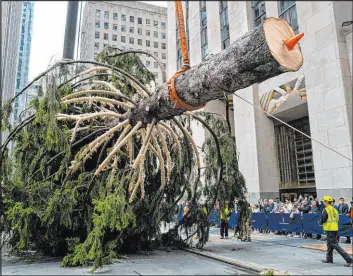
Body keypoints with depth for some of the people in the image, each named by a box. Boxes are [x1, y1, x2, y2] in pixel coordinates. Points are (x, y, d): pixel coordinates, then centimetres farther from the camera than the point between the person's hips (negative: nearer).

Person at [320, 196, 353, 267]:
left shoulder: (326, 210, -13)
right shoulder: (334, 210, 11)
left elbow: (323, 220, -15)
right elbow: (336, 219, 15)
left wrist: (320, 223, 6)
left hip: (329, 229, -9)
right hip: (335, 228, 9)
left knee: (335, 245, -6)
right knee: (329, 244, 19)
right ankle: (329, 259, 29)